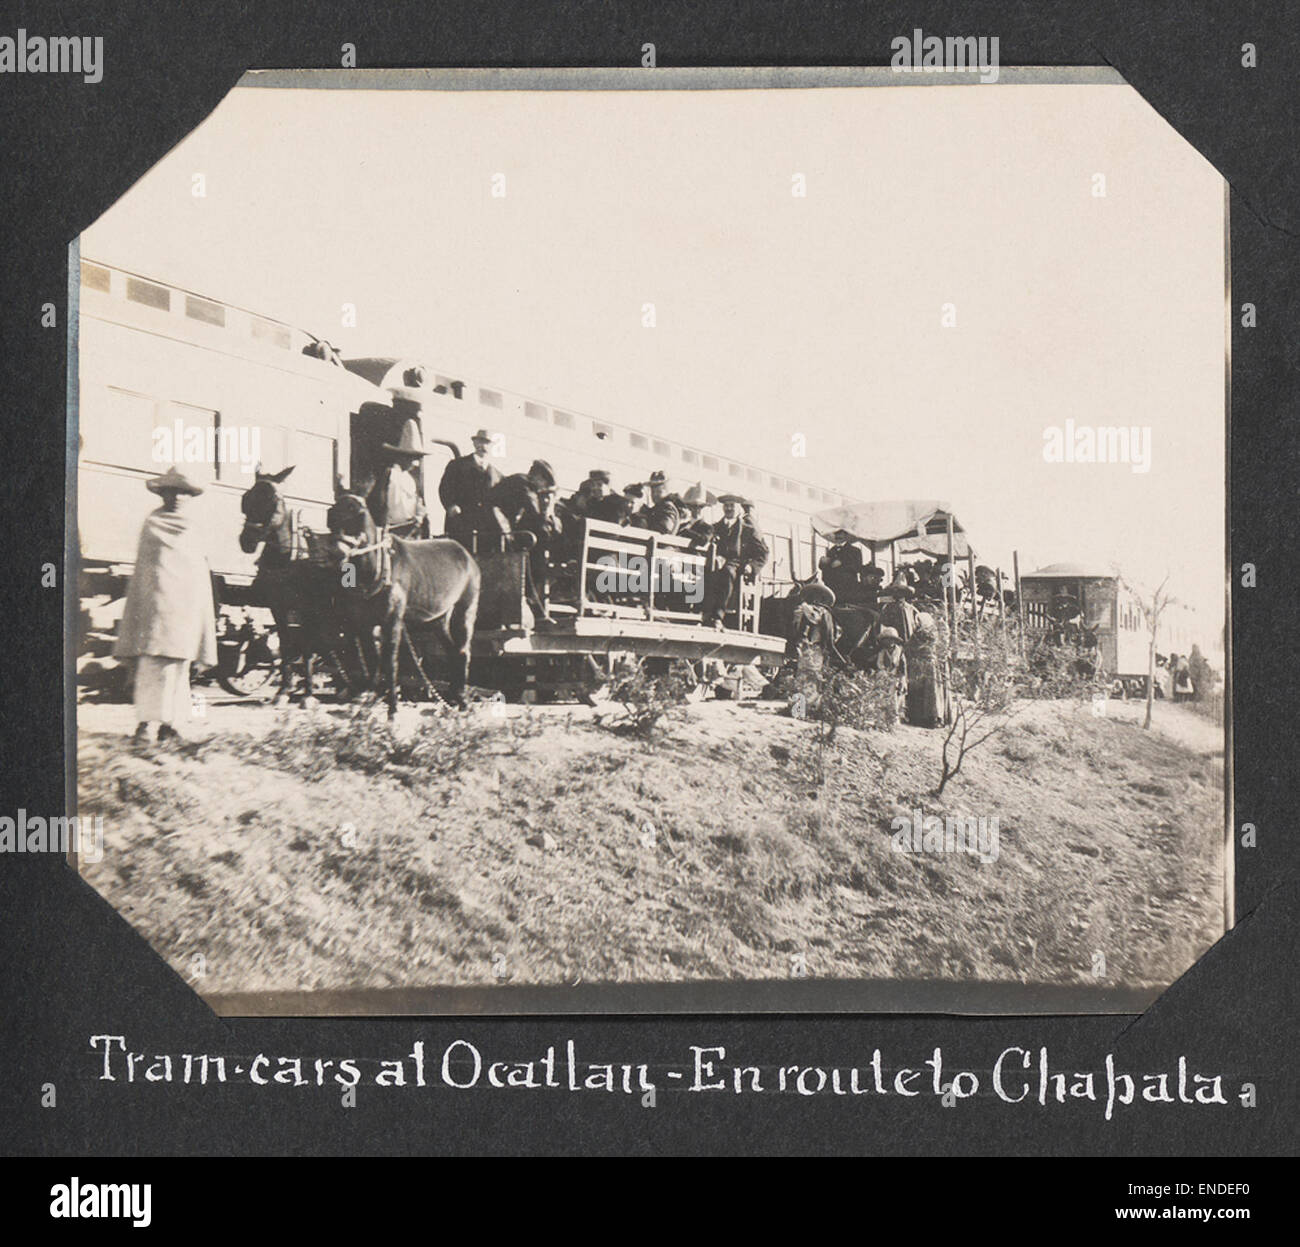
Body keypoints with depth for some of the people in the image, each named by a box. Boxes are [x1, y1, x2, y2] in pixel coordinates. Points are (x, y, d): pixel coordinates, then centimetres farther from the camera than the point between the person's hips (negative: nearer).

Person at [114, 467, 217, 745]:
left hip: (187, 606, 5)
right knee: (154, 662, -12)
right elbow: (143, 571, 3)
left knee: (180, 664, 2)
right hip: (157, 603, -5)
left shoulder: (194, 531, 18)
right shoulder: (153, 525, 5)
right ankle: (145, 722, -15)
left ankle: (168, 721, 5)